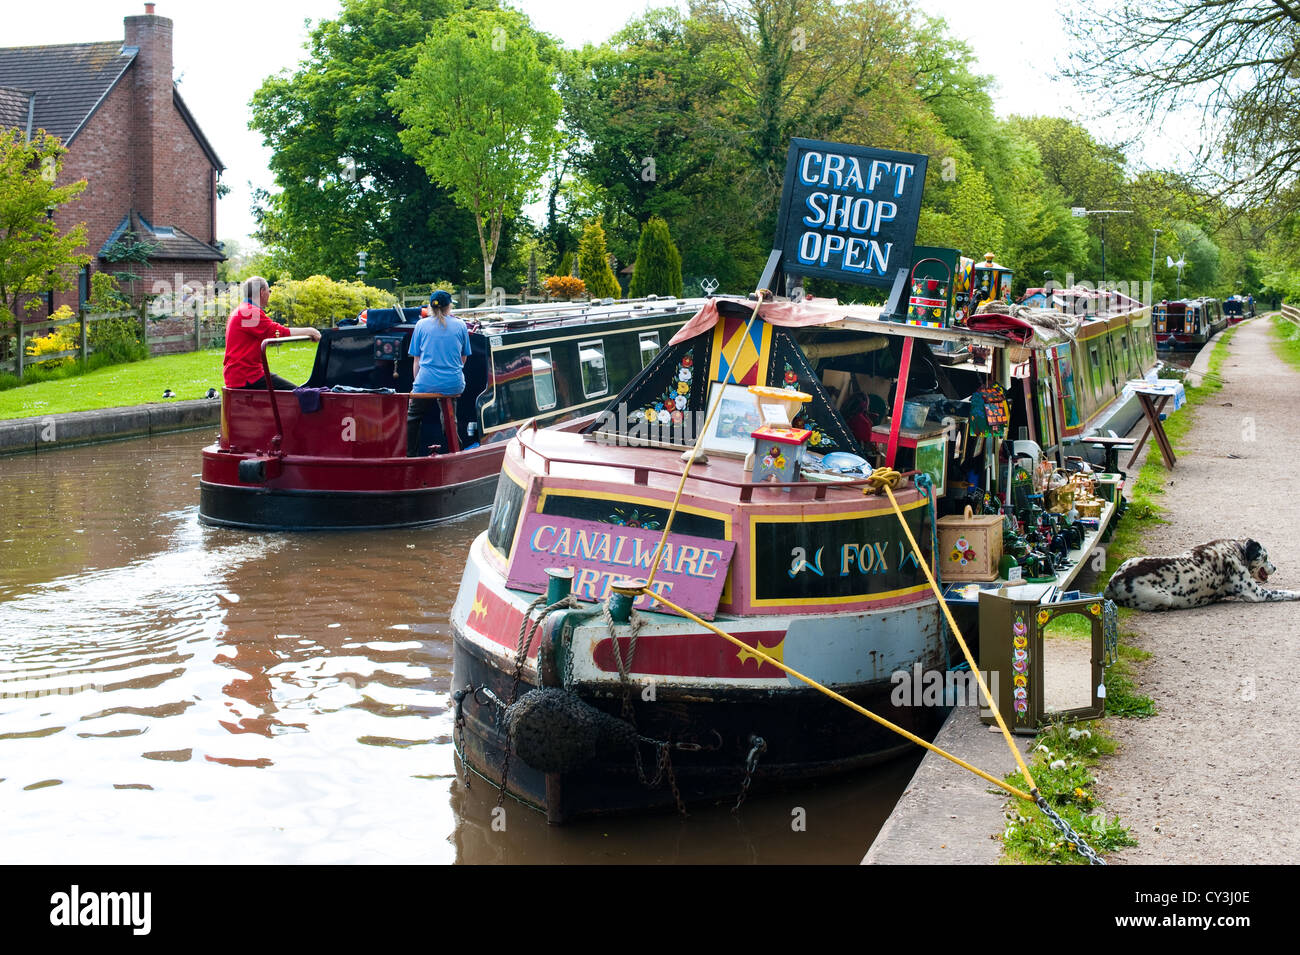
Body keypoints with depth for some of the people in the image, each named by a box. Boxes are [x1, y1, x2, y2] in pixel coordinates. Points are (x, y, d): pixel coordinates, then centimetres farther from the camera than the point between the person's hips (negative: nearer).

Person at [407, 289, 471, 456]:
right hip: (454, 384, 2)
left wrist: (416, 383, 15)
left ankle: (410, 455, 16)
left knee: (412, 417, 19)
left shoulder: (421, 325, 4)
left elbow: (416, 360, 7)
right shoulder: (460, 325, 6)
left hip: (427, 384, -1)